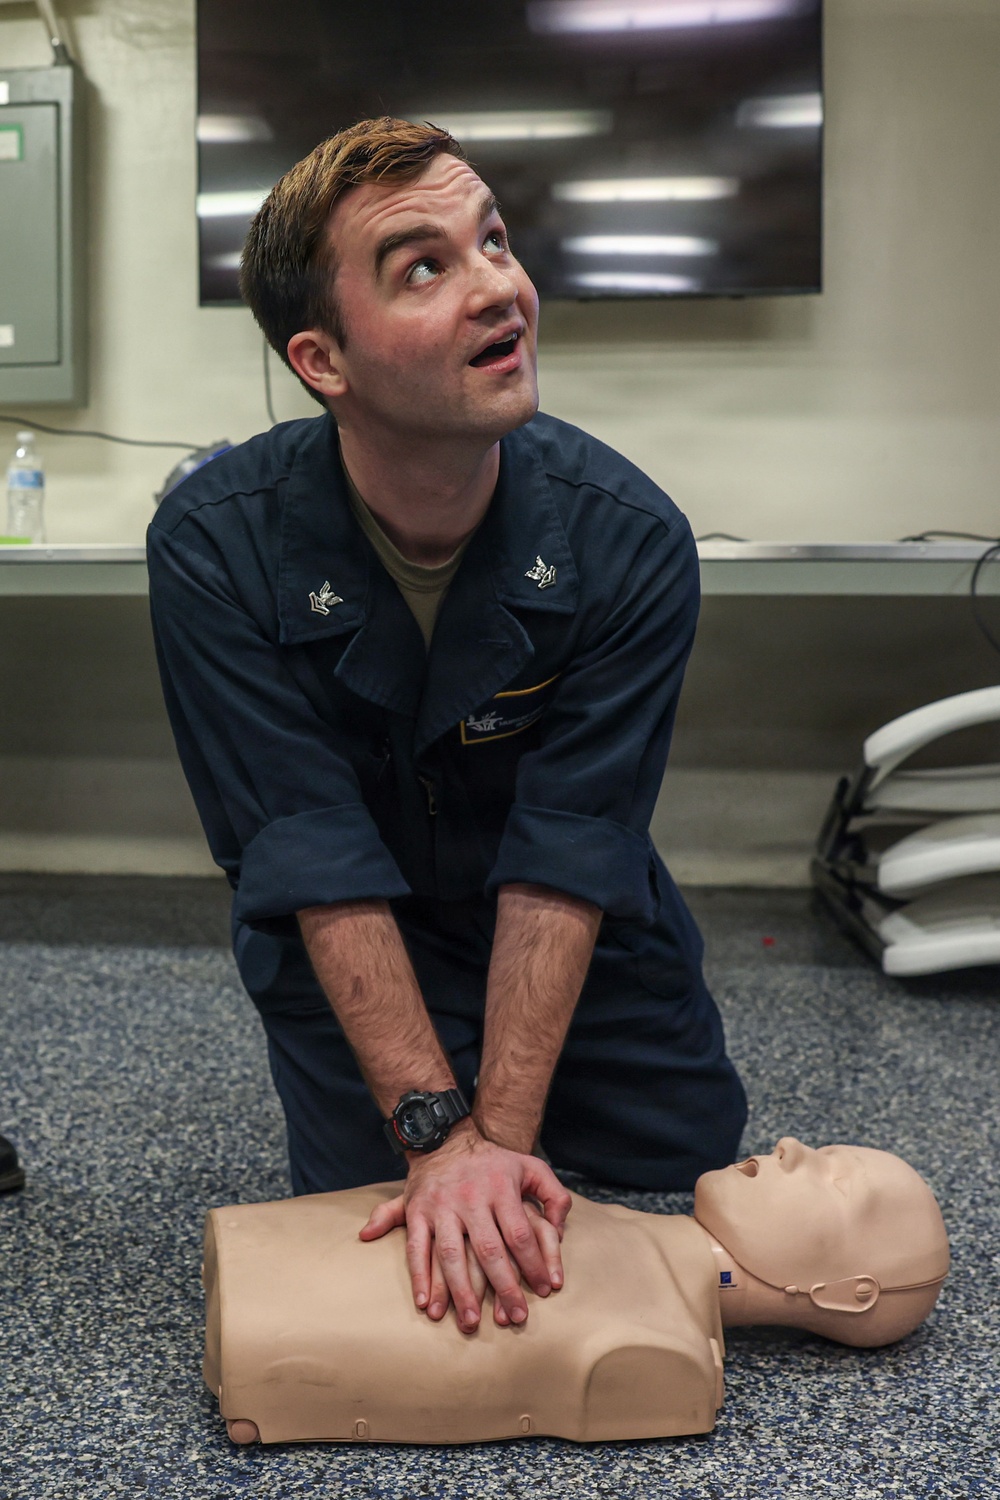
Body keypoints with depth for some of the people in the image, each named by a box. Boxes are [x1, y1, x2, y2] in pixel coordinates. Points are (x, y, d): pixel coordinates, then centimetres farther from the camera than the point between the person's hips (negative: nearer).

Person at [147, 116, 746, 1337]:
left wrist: (498, 1133, -29)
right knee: (382, 1217, -3)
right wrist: (440, 1133, -30)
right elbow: (324, 869, -27)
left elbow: (565, 861, -25)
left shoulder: (626, 538, -25)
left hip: (583, 930, 2)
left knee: (692, 1154, 5)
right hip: (347, 939, -1)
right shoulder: (216, 546, -27)